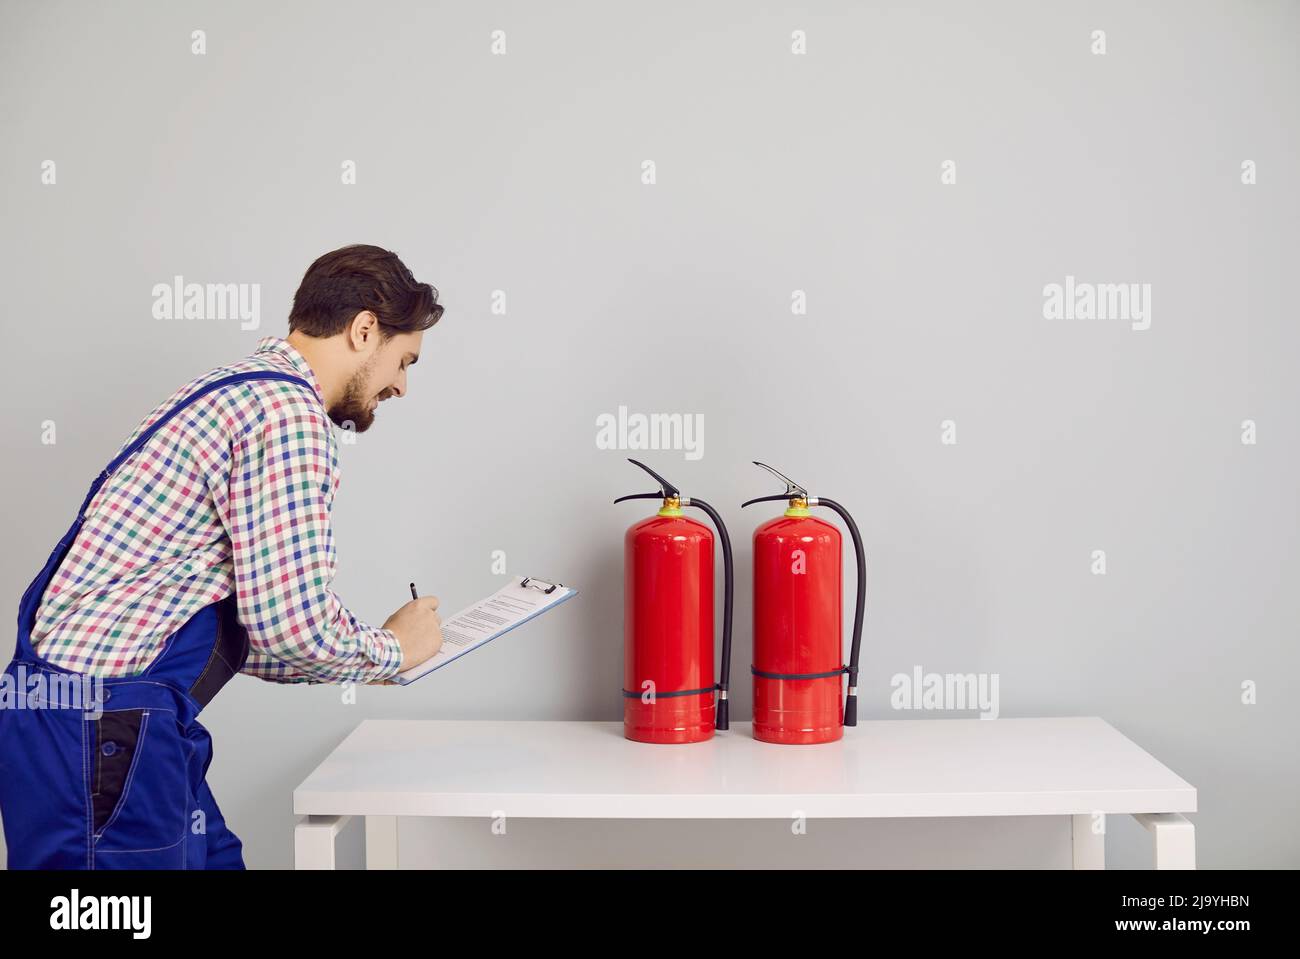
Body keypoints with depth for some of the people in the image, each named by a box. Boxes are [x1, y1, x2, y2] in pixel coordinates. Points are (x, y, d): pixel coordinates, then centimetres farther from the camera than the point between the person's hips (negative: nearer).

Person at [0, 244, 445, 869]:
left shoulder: (237, 389, 19)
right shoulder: (289, 410, -14)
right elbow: (292, 620, -19)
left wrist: (359, 663, 20)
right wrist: (391, 649, 1)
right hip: (103, 723, -10)